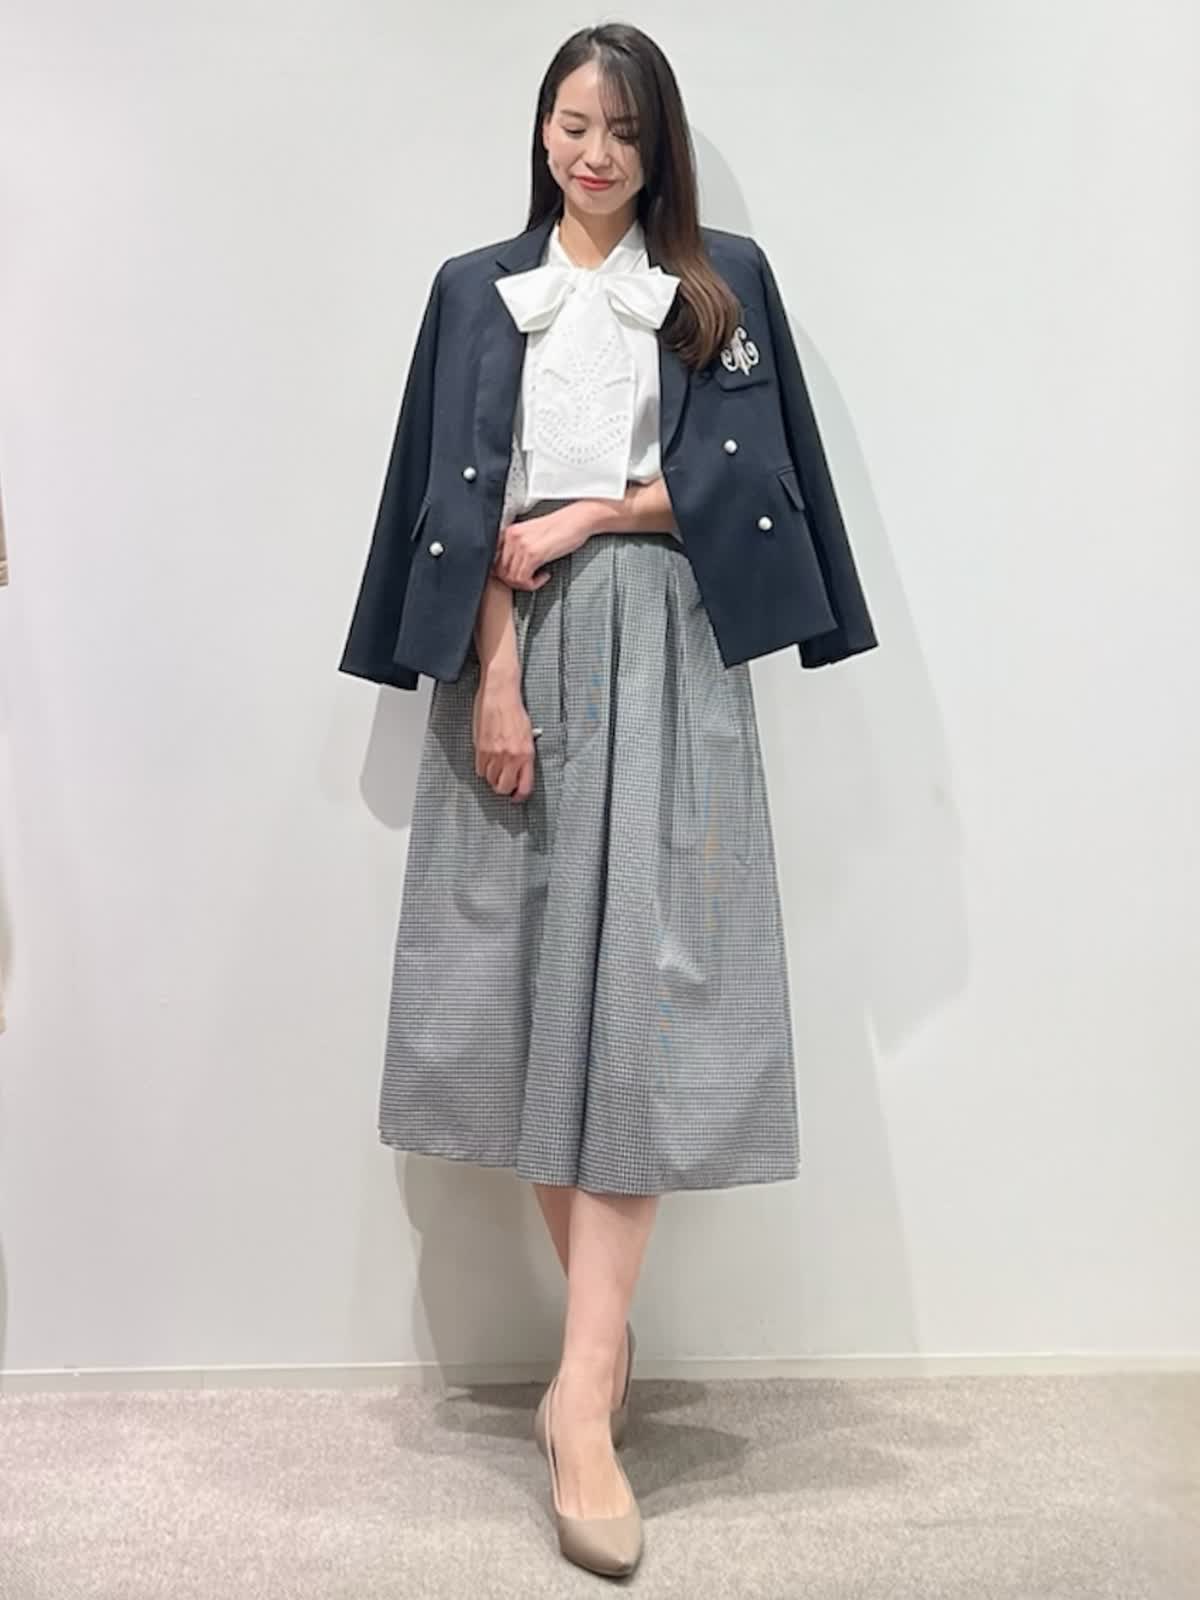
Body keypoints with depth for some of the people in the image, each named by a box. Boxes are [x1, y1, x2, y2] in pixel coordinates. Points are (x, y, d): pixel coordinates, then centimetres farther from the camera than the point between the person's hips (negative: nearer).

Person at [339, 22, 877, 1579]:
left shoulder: (725, 282, 13)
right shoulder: (478, 289, 13)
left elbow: (743, 474, 3)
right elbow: (462, 501, 2)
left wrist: (584, 518, -6)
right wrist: (492, 676, -10)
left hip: (664, 651, -1)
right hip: (518, 649, 2)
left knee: (633, 978, -11)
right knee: (529, 973, -2)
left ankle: (584, 1388, -11)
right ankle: (605, 1331, 13)